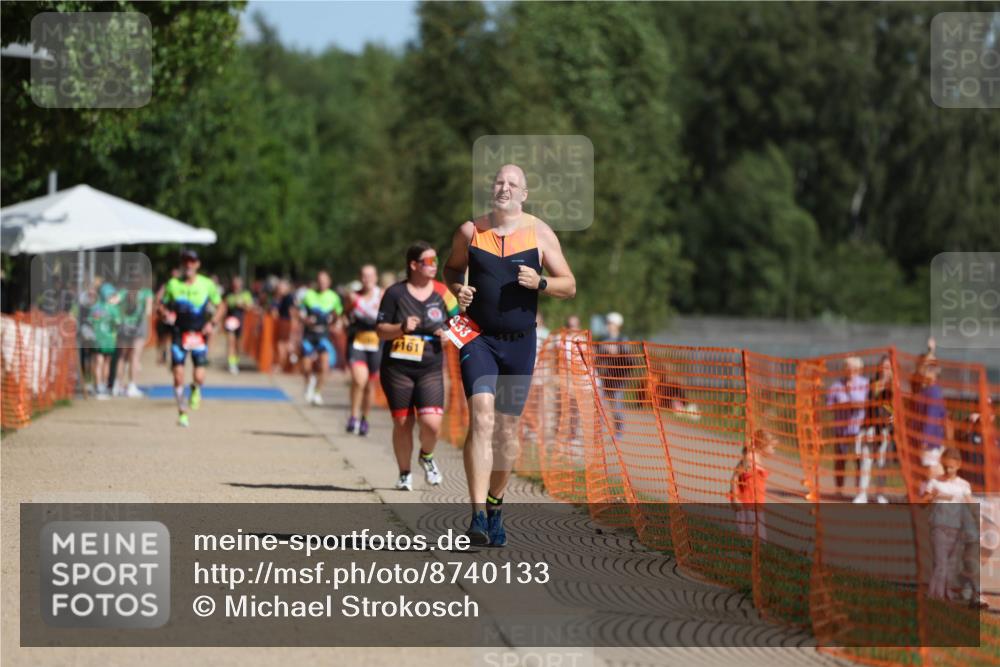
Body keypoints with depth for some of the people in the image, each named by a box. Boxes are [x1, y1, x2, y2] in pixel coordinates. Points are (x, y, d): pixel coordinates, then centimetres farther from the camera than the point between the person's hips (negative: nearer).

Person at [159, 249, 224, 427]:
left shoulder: (207, 285, 0)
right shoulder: (173, 284, 1)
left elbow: (220, 306, 9)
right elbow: (162, 305, 10)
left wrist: (212, 323, -6)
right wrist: (165, 313, -13)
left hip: (199, 334, -1)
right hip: (179, 334, 1)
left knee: (199, 377, -11)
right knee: (178, 376, -7)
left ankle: (195, 390, 27)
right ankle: (182, 412, 9)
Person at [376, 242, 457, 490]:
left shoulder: (442, 292, 4)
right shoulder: (395, 293, -1)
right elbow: (381, 330, 0)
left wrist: (448, 333, -8)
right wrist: (401, 328, -18)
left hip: (430, 369, 1)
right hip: (397, 368, -1)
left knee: (432, 423, -13)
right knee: (403, 423, 2)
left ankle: (427, 456, 19)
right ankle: (404, 473, 23)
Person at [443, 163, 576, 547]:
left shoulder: (539, 234, 1)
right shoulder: (470, 231, 2)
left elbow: (569, 286, 4)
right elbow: (452, 268, 19)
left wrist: (539, 282, -16)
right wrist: (457, 289, -3)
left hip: (520, 342, 2)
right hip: (478, 338, -2)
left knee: (507, 428, 10)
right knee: (481, 417, -19)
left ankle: (495, 505, 30)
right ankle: (478, 515, -25)